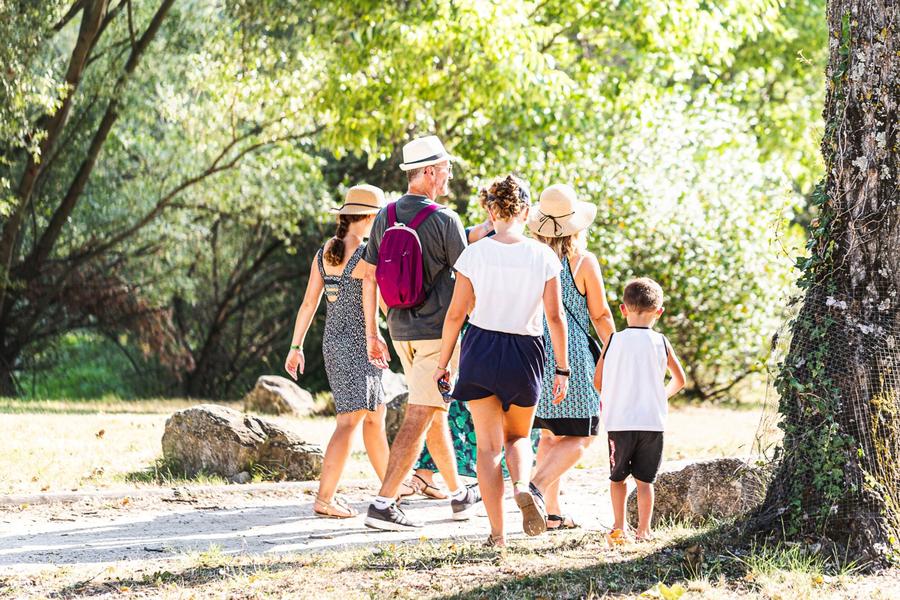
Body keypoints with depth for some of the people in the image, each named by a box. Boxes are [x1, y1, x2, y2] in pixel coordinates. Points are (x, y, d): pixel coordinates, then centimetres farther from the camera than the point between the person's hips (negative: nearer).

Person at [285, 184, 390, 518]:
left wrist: (296, 347, 12)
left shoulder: (324, 253, 7)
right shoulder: (365, 255, -16)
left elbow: (309, 303, 8)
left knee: (375, 414, 19)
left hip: (333, 342, 8)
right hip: (359, 344, -8)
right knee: (349, 422, -8)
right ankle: (324, 500, -13)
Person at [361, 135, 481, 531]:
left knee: (436, 413, 18)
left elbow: (369, 278, 8)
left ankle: (459, 496, 28)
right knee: (417, 419, -8)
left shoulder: (385, 217, 5)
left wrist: (371, 334, 14)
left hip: (402, 331, 7)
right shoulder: (445, 220, -13)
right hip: (439, 331, -7)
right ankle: (383, 504, -14)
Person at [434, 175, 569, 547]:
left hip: (481, 350, -1)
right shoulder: (543, 256, -4)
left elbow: (455, 314, -4)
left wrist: (443, 362, 7)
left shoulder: (475, 254, -7)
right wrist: (562, 370, 4)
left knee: (488, 445, 5)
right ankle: (522, 487, -10)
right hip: (526, 353, 1)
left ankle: (497, 533, 0)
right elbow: (555, 317, -4)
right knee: (518, 435, 22)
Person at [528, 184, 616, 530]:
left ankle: (552, 510, 16)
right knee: (580, 436, 3)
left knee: (550, 433, 17)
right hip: (571, 355, -5)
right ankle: (537, 485, -18)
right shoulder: (583, 262, -9)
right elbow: (600, 316, -3)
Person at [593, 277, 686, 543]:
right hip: (652, 420, 0)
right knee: (644, 479, 7)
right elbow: (680, 380, 10)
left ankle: (619, 528, 8)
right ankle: (643, 530, 7)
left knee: (617, 477, 13)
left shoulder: (614, 341, -2)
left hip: (619, 421, 0)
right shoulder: (660, 343, 0)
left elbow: (597, 381, 2)